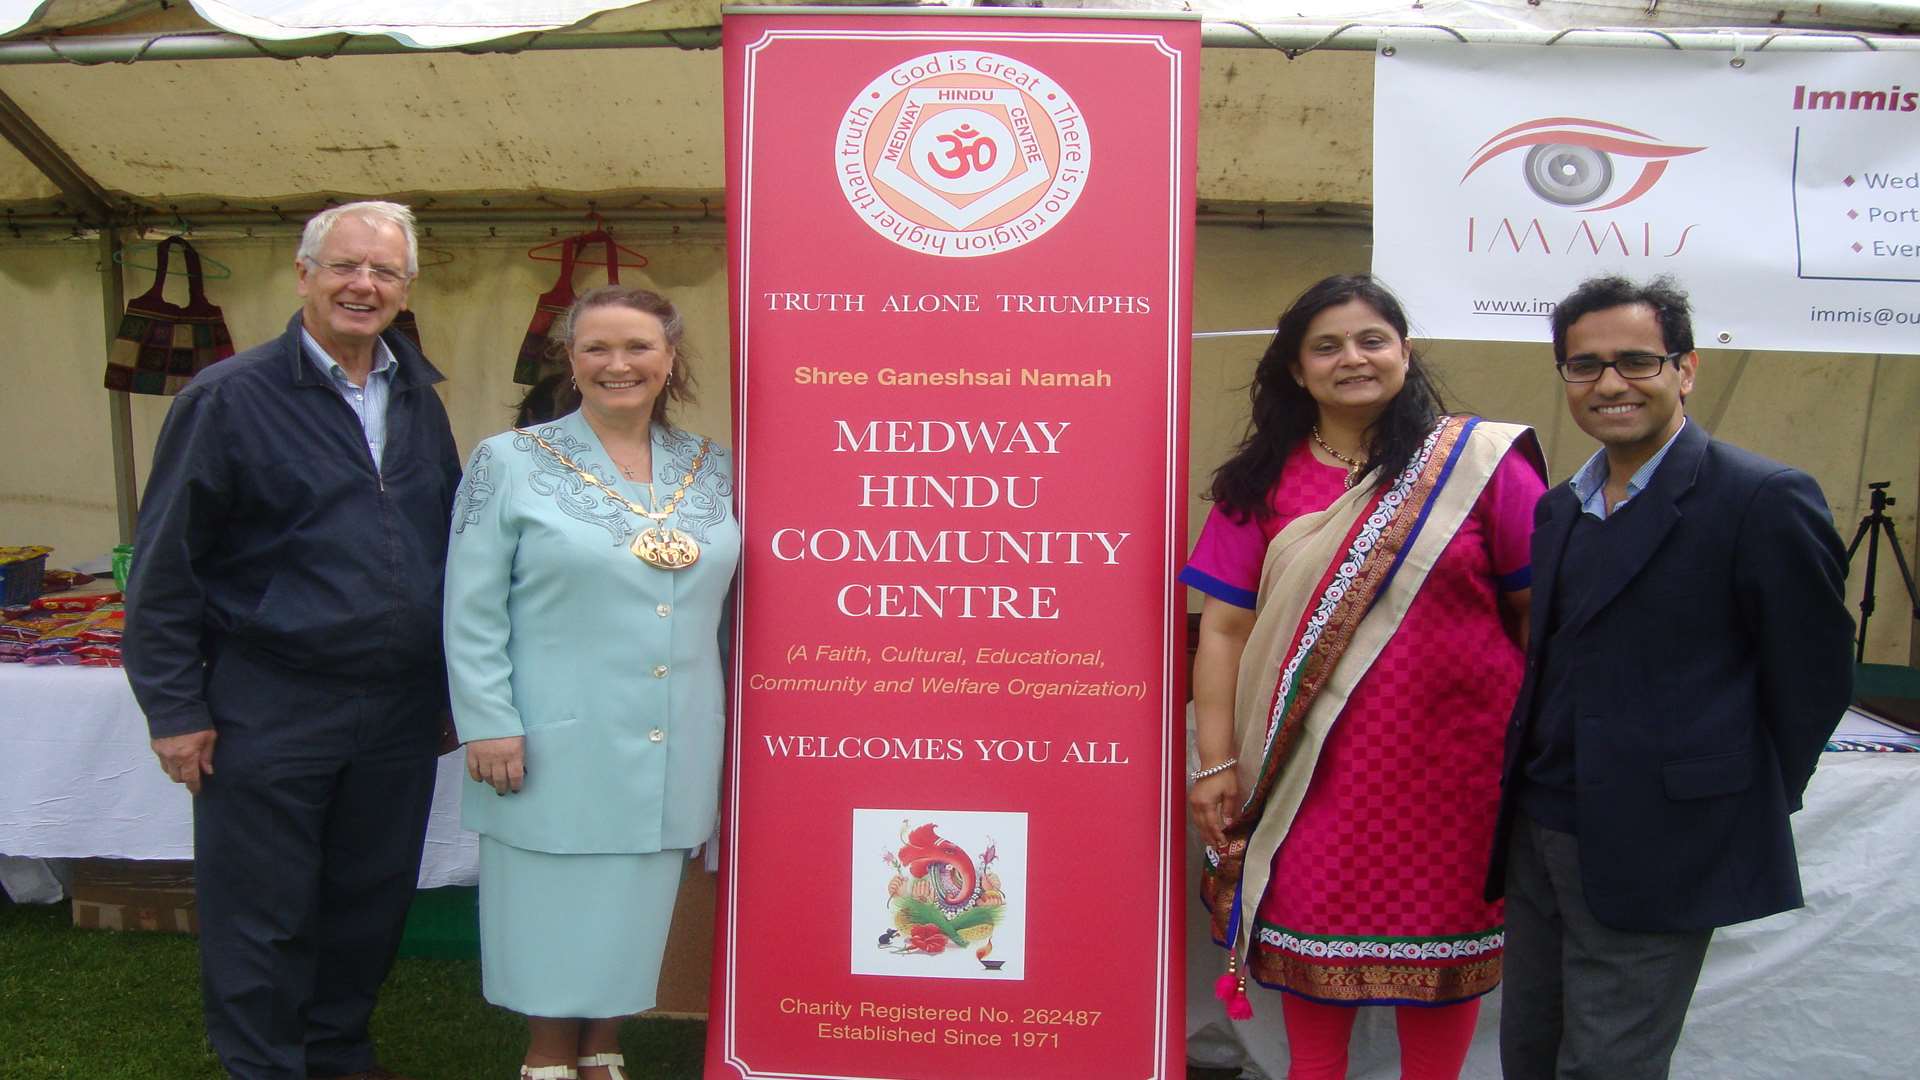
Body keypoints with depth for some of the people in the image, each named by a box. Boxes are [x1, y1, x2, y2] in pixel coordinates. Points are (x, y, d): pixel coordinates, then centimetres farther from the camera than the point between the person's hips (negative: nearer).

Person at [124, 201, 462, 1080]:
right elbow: (164, 566, -7)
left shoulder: (418, 399, 8)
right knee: (263, 918, 7)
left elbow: (451, 541, 14)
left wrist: (452, 680, 11)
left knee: (372, 901, 16)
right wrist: (175, 709, -9)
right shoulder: (230, 397, -8)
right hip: (271, 711, -5)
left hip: (399, 711, 5)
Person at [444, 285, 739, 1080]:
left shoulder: (712, 470, 7)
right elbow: (472, 611, -5)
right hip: (557, 742, -3)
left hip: (671, 746, 3)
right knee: (550, 903, 7)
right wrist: (489, 723, -11)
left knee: (633, 905, 12)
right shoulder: (511, 463, -3)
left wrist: (731, 712, 12)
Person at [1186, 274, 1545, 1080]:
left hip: (1451, 759, -1)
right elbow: (1225, 628, 0)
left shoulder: (1482, 461, -3)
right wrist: (1216, 762, -4)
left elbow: (1539, 609, -3)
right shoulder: (1261, 483, 2)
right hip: (1314, 765, 1)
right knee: (1313, 932, 11)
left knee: (1439, 943, 11)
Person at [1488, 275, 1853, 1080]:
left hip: (1658, 857, -7)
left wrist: (1748, 812, -1)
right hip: (1541, 835, 7)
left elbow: (1813, 681, -8)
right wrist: (1521, 793, 9)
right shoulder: (1560, 509, 12)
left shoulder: (1764, 500, -12)